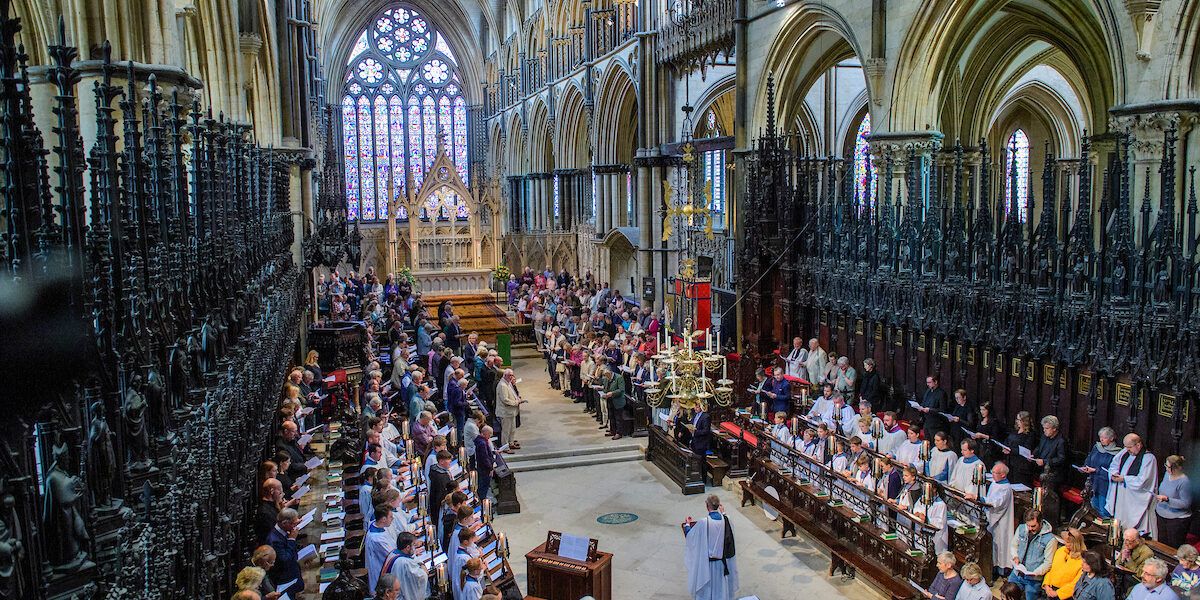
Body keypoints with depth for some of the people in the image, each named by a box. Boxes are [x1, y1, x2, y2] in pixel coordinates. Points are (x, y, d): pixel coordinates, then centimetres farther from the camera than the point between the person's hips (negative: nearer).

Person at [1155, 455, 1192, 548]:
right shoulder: (1167, 474, 3)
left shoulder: (1184, 482, -21)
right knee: (1161, 544, 15)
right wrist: (1157, 507, 22)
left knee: (1174, 548, 2)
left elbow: (1186, 503, -21)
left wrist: (1167, 499, -29)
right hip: (1161, 515, 7)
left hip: (1177, 519, -7)